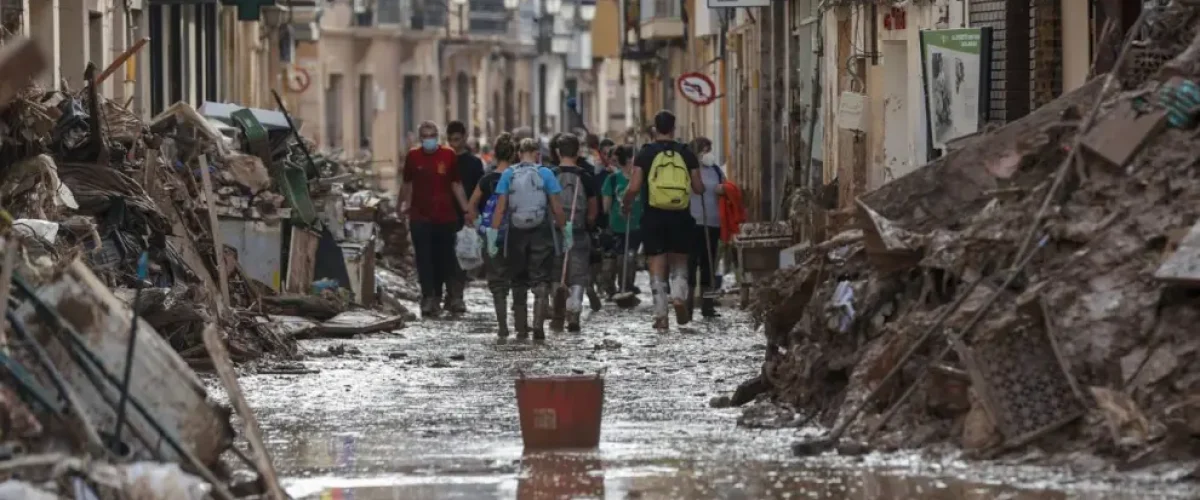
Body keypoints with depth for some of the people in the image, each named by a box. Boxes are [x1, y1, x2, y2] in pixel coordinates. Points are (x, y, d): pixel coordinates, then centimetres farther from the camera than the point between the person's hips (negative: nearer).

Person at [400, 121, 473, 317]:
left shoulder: (448, 155, 0)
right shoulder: (413, 156, 2)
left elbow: (456, 185, 6)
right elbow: (406, 183, 16)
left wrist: (466, 210, 2)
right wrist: (401, 205, 24)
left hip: (445, 217, 1)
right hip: (420, 217, -1)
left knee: (442, 258, 8)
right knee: (424, 259, -8)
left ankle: (436, 296, 21)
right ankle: (427, 297, -14)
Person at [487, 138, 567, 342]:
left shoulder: (508, 175, 0)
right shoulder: (545, 174, -2)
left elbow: (500, 208, -3)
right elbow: (557, 208, -3)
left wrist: (493, 235, -2)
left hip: (516, 233, 1)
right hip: (541, 233, -1)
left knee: (518, 283, 12)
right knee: (541, 281, 1)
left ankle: (521, 330, 15)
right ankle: (538, 324, -17)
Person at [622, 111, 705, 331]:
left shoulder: (646, 154, -3)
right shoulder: (686, 155, 2)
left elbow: (634, 187, -9)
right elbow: (699, 188, 4)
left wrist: (626, 203, 10)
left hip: (654, 216, -1)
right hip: (681, 217, 1)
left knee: (657, 268, 4)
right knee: (680, 263, 17)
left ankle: (661, 315, 1)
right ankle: (679, 296, -8)